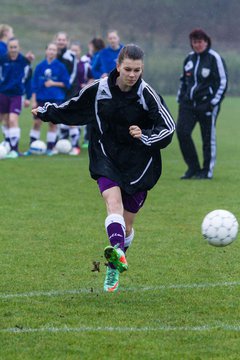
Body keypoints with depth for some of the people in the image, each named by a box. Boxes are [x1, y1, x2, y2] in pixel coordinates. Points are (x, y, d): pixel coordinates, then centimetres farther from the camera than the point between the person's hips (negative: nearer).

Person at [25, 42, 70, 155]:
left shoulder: (60, 66, -1)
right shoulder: (40, 66, 4)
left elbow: (66, 83, 1)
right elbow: (34, 84, 5)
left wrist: (53, 83, -12)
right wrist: (34, 100, 0)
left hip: (55, 99, -1)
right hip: (41, 98, 1)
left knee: (53, 123, 1)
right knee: (37, 122, -2)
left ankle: (50, 148, 10)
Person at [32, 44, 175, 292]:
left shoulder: (147, 94, -12)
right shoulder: (98, 90, -5)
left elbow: (168, 128, -10)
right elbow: (73, 109, 15)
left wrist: (144, 137, -28)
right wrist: (46, 112, 27)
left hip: (138, 163, 0)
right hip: (106, 158, 1)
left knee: (126, 224, 5)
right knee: (113, 201, -28)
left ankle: (113, 268, 28)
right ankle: (118, 252, -50)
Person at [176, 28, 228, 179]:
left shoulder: (214, 58, -6)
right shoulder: (189, 58, 13)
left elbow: (223, 81, -7)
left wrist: (214, 101, -13)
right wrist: (180, 97, 16)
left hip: (207, 103, -6)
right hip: (188, 103, 6)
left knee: (208, 137, -1)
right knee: (182, 131, -7)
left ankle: (207, 171, 9)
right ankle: (193, 167, 3)